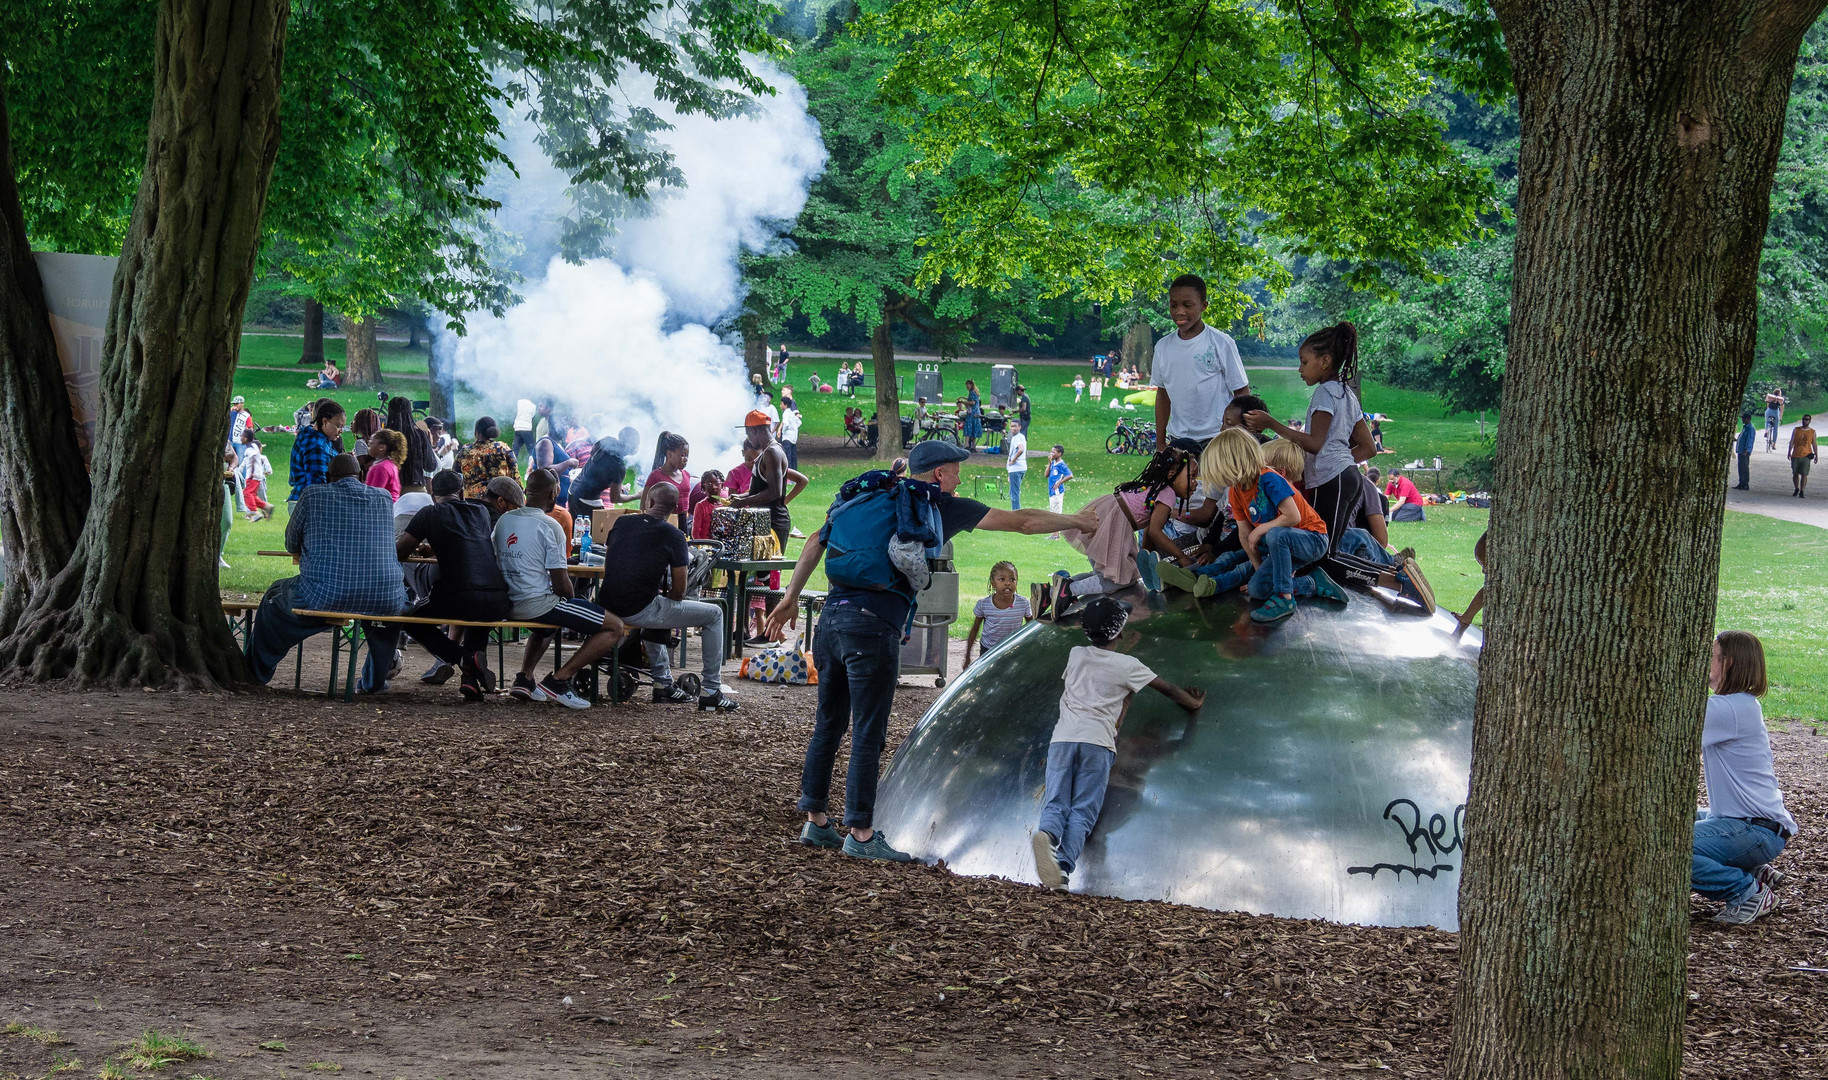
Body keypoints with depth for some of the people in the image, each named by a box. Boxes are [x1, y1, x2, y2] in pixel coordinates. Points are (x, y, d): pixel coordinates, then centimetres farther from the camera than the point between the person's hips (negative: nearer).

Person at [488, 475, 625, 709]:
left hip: (508, 606, 8)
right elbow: (561, 585, -14)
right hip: (538, 604, -8)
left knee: (547, 624, 41)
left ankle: (524, 677, 20)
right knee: (614, 627, -4)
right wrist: (571, 600, 9)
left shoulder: (502, 523, 8)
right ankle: (558, 680, -9)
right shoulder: (548, 526, -12)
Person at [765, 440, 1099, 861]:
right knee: (868, 733, -2)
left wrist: (791, 597, 19)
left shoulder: (871, 498, 21)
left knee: (829, 723, 15)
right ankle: (860, 833, 1)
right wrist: (1077, 522, 23)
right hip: (874, 625, -7)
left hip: (833, 617, 7)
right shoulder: (939, 506, 6)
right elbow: (1021, 521, 11)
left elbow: (817, 541, 16)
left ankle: (815, 820, 20)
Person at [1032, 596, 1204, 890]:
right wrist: (1195, 703, 38)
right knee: (1083, 812, -9)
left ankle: (1047, 833, -43)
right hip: (1097, 741, -3)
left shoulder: (1075, 655, 21)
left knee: (1056, 803, -7)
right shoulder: (1127, 666, 10)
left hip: (1062, 736, 3)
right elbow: (1168, 689, 18)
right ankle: (1064, 863, -36)